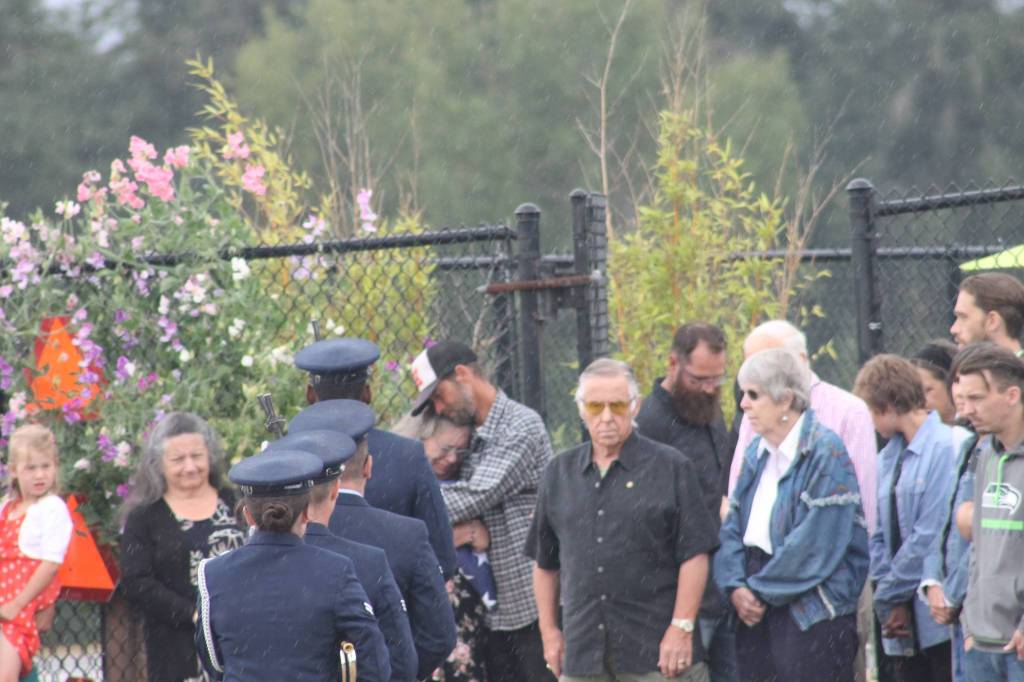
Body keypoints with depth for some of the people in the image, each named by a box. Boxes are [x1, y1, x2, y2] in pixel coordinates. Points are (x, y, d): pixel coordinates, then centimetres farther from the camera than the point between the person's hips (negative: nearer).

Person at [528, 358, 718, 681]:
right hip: (583, 652, 4)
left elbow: (694, 555, -3)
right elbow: (545, 563, 19)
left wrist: (682, 628, -10)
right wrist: (549, 631, 13)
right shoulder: (560, 473, 13)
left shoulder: (671, 468, 1)